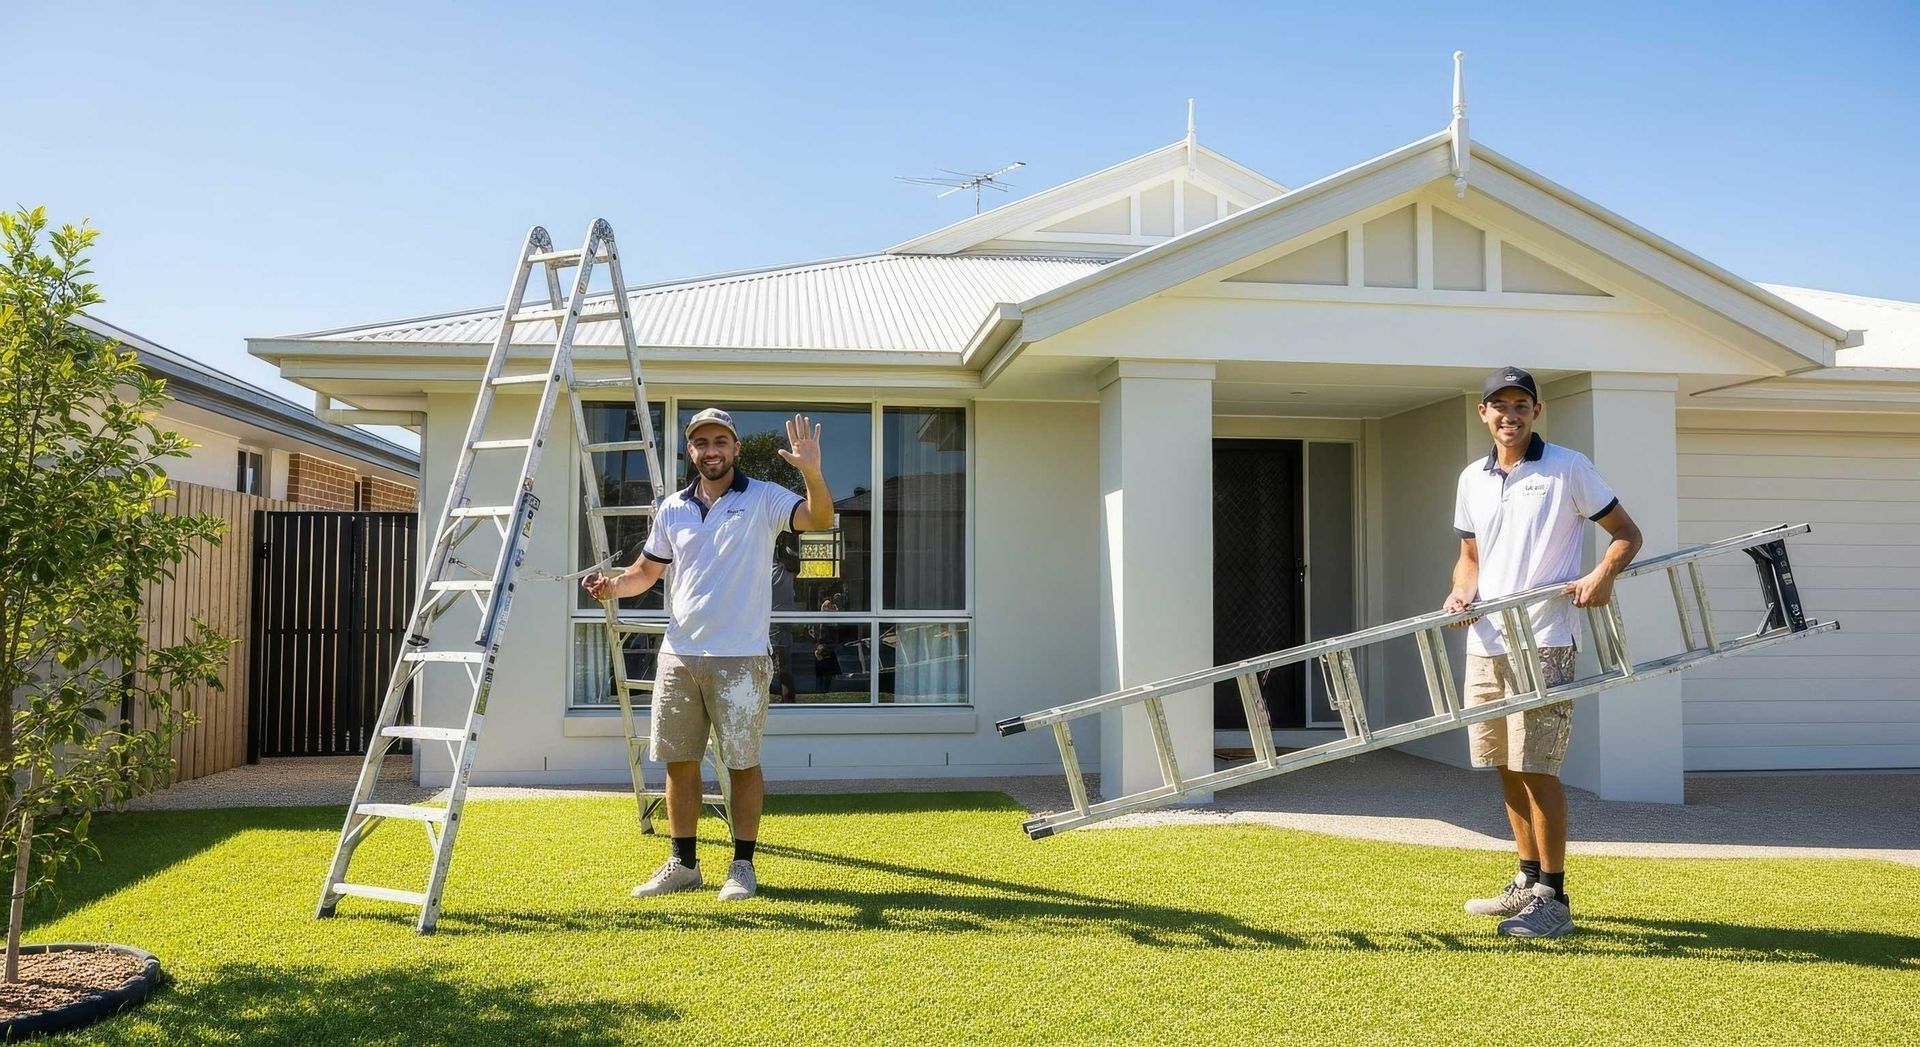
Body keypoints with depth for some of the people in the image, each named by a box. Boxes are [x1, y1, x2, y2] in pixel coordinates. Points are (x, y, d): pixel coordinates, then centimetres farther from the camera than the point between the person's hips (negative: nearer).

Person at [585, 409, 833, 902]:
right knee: (678, 760, 10)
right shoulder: (672, 508, 12)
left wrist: (812, 472, -35)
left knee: (743, 763, 2)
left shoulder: (763, 499, -1)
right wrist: (614, 585, -1)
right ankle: (682, 864, 22)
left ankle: (743, 866, 14)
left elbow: (819, 518, -18)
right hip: (678, 655, 5)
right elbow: (646, 570, 19)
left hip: (739, 657, -5)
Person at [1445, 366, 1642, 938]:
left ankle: (1553, 898, 3)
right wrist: (1462, 590, 0)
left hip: (1542, 642, -6)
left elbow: (1626, 533, 1)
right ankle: (1529, 881, 25)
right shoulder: (1472, 480, 13)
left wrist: (1601, 575, -19)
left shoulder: (1569, 467, -2)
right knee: (1506, 766, 12)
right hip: (1485, 642, 6)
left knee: (1537, 767, -7)